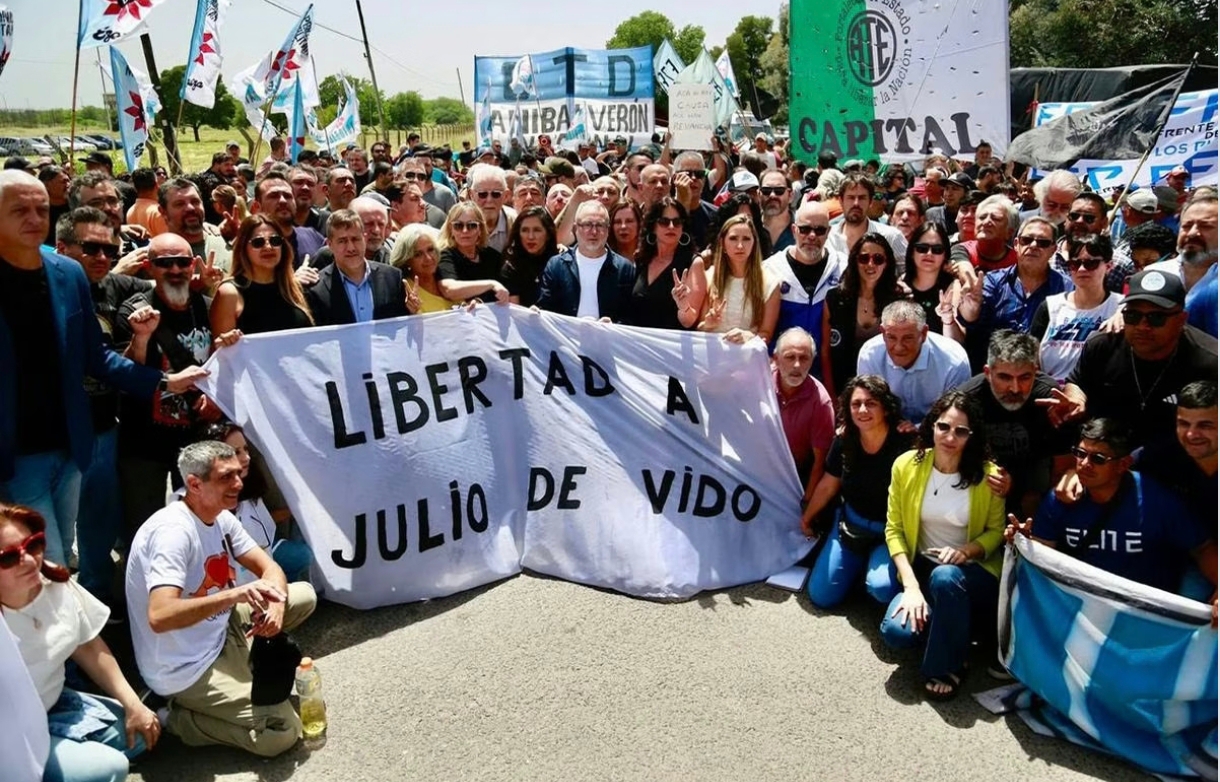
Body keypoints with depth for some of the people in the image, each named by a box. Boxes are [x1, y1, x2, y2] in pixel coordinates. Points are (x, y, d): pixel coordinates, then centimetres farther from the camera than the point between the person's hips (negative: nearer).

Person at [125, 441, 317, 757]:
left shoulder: (222, 518, 0)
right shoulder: (173, 531, -27)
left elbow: (270, 569, 5)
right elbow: (160, 618, -37)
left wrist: (276, 605, -17)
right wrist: (235, 595, -46)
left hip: (220, 632, 9)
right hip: (186, 669, -9)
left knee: (303, 595, 9)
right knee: (282, 731, -14)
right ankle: (178, 718, 1)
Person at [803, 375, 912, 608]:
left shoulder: (905, 443, -23)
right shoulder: (844, 441, -8)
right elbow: (827, 485, 8)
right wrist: (806, 519, 20)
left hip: (891, 531, -4)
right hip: (850, 525, 4)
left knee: (882, 587, -31)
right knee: (821, 596, 0)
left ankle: (874, 563, 5)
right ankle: (860, 562, 26)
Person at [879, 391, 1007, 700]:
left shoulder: (988, 475, -12)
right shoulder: (906, 465, -8)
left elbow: (996, 531, 2)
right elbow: (894, 530, -4)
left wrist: (966, 551, -20)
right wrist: (911, 586, -16)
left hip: (974, 571, -2)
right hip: (923, 568, 2)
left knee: (945, 577, -38)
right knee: (896, 632, -25)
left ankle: (948, 666, -13)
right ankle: (952, 620, 9)